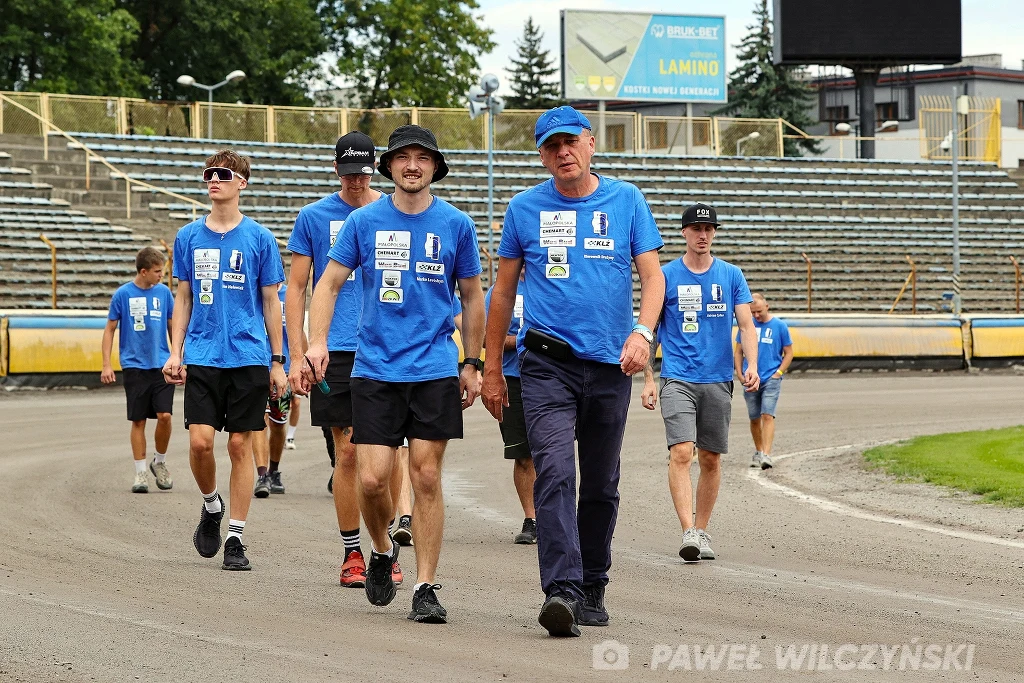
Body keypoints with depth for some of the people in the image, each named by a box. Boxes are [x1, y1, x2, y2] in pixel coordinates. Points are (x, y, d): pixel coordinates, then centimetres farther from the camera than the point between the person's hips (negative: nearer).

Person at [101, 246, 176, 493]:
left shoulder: (164, 293, 5)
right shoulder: (123, 294, -3)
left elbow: (173, 326, 15)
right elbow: (110, 329, 3)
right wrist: (106, 365, -2)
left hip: (162, 364, 2)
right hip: (134, 366, -2)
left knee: (164, 415, -9)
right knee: (138, 420, 1)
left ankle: (160, 463, 14)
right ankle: (140, 473, 9)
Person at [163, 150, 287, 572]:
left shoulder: (259, 238, 2)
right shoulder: (189, 237, 8)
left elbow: (271, 302, 6)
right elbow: (183, 299, 14)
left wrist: (277, 363, 4)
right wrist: (175, 353, 6)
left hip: (248, 358, -1)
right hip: (202, 358, 1)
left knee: (240, 445, 0)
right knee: (200, 440, -10)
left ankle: (235, 538, 6)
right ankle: (211, 505, 19)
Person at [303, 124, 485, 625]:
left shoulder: (456, 225, 4)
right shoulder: (364, 222, 3)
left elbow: (472, 297, 14)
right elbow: (328, 284, 6)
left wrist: (471, 364, 13)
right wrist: (317, 341, -9)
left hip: (435, 371, 0)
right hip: (375, 370, 0)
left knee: (426, 477, -3)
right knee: (372, 478, -6)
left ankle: (425, 588, 3)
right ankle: (382, 551, 24)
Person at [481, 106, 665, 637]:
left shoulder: (626, 200, 6)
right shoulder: (525, 208, 5)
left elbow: (652, 276, 2)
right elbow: (504, 291, 12)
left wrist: (642, 332, -17)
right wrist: (492, 369, 10)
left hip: (610, 364, 2)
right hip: (547, 363, -2)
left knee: (601, 485, 10)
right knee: (556, 474, -18)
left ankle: (592, 590, 23)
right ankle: (561, 590, -27)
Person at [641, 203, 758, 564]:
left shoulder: (731, 275, 7)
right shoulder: (666, 276, 3)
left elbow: (746, 324, 3)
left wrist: (752, 366, -13)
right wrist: (648, 378, 1)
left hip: (718, 381, 2)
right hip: (677, 379, -2)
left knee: (711, 459, 7)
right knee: (681, 453, -17)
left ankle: (702, 531, 18)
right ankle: (688, 532, -23)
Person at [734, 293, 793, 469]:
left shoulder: (779, 326, 0)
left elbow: (788, 353, 6)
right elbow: (738, 352, 13)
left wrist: (778, 373, -5)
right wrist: (740, 375, 3)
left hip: (771, 380, -3)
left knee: (767, 415, -15)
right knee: (754, 419, 9)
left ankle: (766, 455, -21)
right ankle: (758, 451, 26)